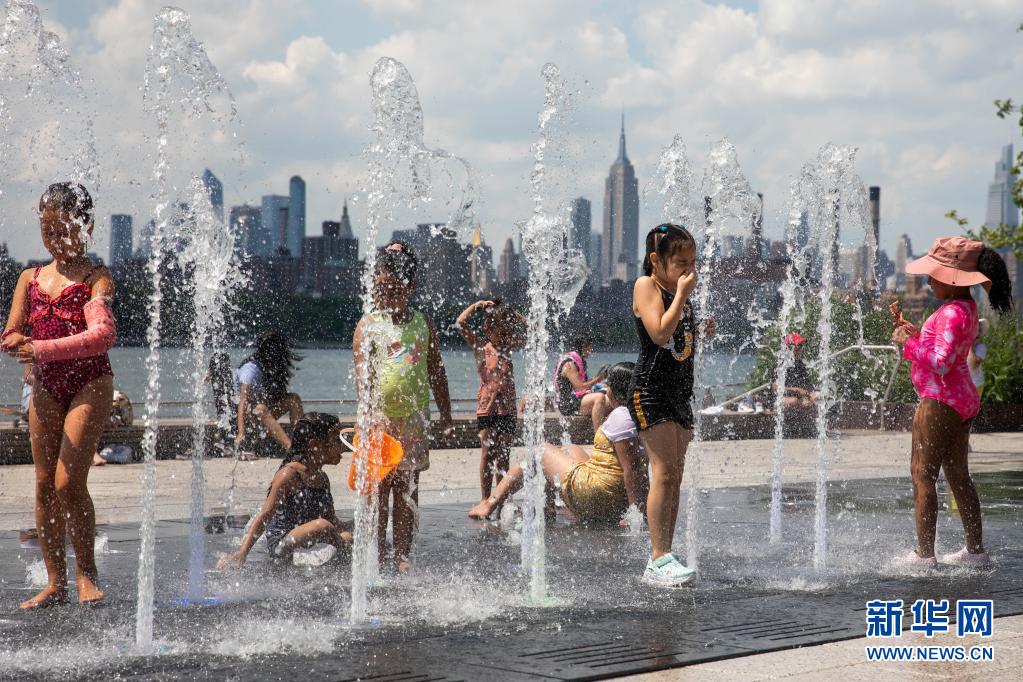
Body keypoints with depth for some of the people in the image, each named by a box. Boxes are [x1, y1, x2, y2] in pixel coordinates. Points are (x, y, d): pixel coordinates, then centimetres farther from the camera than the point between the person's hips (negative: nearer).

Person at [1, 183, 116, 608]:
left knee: (69, 481, -14)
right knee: (43, 485, 5)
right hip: (45, 386, 5)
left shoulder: (95, 278, -6)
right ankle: (55, 582, 12)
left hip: (89, 382, -5)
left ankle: (86, 570, 3)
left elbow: (103, 334, -21)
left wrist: (43, 349, -29)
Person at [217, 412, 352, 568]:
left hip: (310, 546, 8)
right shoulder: (289, 474, -11)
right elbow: (265, 515, -15)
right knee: (322, 526, -29)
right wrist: (242, 553, -23)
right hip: (281, 546, -8)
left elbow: (331, 519, 25)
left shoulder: (323, 478, 13)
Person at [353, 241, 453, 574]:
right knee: (378, 487, 1)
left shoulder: (424, 324, 8)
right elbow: (361, 363, -11)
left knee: (408, 489, 6)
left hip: (414, 418, 3)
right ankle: (376, 555, 8)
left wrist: (445, 412, 13)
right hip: (379, 417, -2)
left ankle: (403, 555, 11)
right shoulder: (368, 324, 0)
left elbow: (436, 371, 13)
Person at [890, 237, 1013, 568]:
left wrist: (908, 343, -17)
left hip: (940, 402, -11)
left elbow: (941, 362, -27)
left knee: (922, 474, -6)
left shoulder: (953, 312, -20)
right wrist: (910, 330, 14)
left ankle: (924, 554, -5)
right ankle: (975, 550, 21)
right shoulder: (964, 307, 13)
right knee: (958, 475, 16)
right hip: (962, 401, 11)